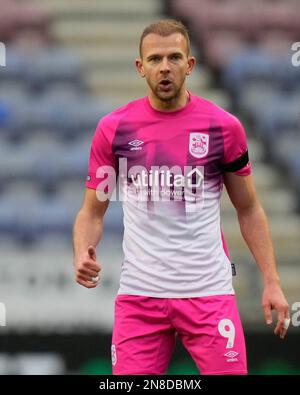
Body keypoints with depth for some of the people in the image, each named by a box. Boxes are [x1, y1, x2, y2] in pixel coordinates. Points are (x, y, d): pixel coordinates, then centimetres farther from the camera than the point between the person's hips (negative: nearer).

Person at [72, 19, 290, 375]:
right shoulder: (113, 129, 2)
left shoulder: (223, 127, 0)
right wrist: (82, 254, -13)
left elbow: (249, 210, 9)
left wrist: (271, 281, 1)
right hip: (139, 292, 1)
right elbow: (92, 211, 8)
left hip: (208, 291, 0)